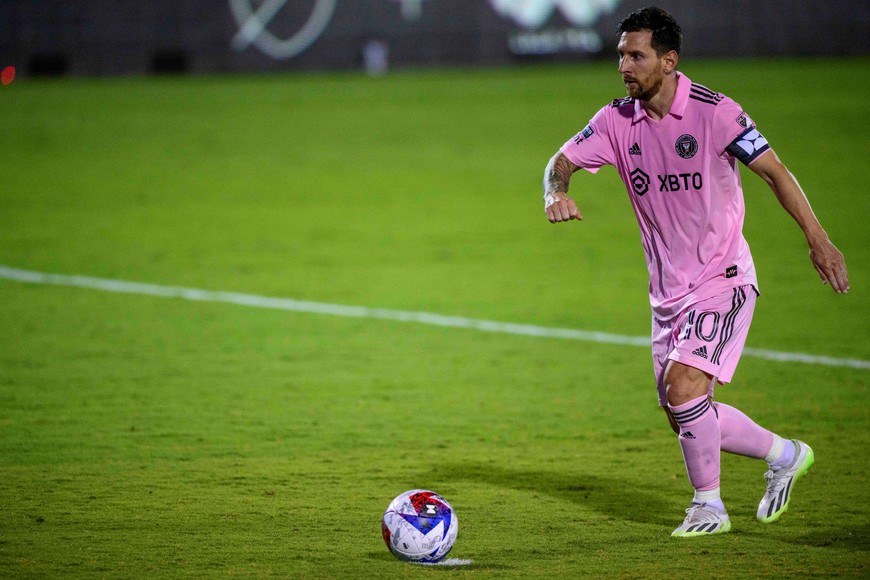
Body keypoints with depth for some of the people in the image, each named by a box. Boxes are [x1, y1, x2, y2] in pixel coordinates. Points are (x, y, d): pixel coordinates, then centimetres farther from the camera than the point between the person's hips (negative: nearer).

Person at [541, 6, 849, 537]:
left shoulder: (714, 112, -15)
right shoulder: (618, 120, 0)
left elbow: (773, 170, -12)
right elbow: (564, 161, 2)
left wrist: (817, 238, -19)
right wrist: (557, 192, -23)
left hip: (722, 280, -6)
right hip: (668, 290, 6)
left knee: (683, 385, -21)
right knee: (684, 414, 7)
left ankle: (709, 504, -1)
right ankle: (783, 455, 29)